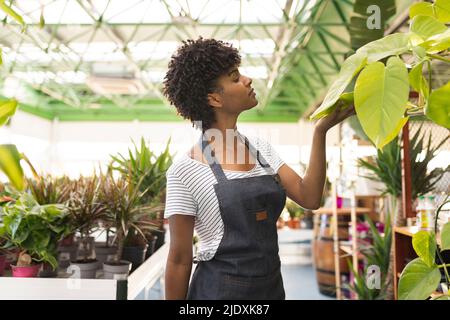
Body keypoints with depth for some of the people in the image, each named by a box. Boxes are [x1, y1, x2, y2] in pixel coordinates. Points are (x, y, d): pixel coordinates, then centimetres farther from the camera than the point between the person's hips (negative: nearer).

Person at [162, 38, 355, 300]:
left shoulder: (260, 149, 2)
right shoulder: (187, 170, -15)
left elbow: (309, 197, -6)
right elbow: (180, 259, -11)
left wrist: (321, 131, -11)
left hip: (272, 286, 6)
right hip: (219, 289, -5)